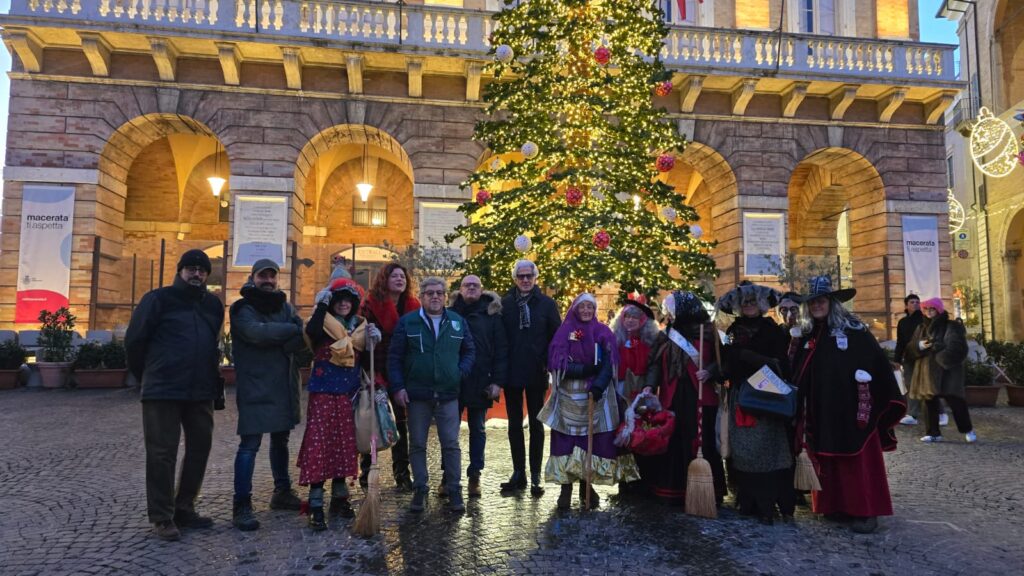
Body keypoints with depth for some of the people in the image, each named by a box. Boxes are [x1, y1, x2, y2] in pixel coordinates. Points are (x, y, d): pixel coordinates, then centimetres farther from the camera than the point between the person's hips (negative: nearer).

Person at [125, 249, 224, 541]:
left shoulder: (213, 305, 13)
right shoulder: (159, 299, -3)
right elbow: (134, 340, 0)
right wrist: (147, 377, 7)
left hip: (201, 393, 6)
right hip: (163, 392, -5)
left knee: (200, 449, 10)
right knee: (162, 454, 0)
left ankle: (184, 509, 24)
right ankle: (162, 517, 10)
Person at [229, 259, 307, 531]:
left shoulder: (285, 307, 12)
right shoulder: (242, 309, -3)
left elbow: (304, 338, -3)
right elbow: (256, 332, -23)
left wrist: (281, 345, -21)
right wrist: (292, 329, -13)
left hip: (284, 385, 6)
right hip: (255, 387, -6)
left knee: (281, 439, 16)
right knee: (250, 444, -8)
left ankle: (282, 492, 30)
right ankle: (241, 506, -4)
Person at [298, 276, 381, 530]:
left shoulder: (360, 325, 11)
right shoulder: (324, 321, -3)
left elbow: (366, 362, 11)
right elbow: (311, 331, -29)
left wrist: (373, 341, -5)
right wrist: (321, 304, -25)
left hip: (348, 393, 5)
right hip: (323, 392, -5)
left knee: (345, 444, 11)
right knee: (319, 444, -6)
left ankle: (339, 499, 25)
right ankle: (316, 507, -1)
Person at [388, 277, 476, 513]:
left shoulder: (458, 322, 5)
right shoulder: (407, 322, 0)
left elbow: (470, 350, 14)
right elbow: (394, 357, 0)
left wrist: (461, 372, -3)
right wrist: (398, 387, -8)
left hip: (448, 395, 1)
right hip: (417, 395, -1)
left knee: (451, 444, 4)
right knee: (417, 445, 9)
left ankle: (454, 490, 15)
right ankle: (420, 490, 21)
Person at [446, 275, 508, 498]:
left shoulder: (491, 315, 2)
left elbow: (501, 350, -1)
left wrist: (498, 381, -8)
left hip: (480, 384, -1)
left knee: (477, 429, 10)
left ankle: (474, 475, 19)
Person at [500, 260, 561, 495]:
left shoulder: (547, 304, -1)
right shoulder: (504, 304, 1)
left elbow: (556, 337, 0)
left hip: (536, 374, -1)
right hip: (512, 374, 2)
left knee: (536, 424, 7)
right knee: (514, 424, 10)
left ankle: (536, 475, 14)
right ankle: (518, 473, 20)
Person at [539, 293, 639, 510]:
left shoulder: (603, 333, 6)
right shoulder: (564, 331, 3)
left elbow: (609, 363, -5)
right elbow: (557, 362, -6)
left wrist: (599, 385, -21)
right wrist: (585, 370, -18)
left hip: (596, 393, 1)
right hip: (569, 394, -1)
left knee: (593, 439, -1)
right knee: (567, 439, -4)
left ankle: (587, 485, 12)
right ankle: (566, 488, 1)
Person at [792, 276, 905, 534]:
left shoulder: (854, 331, -5)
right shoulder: (808, 335, 9)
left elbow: (878, 363, -7)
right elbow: (800, 374, 10)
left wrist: (888, 400, -11)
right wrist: (800, 404, 2)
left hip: (852, 409, -5)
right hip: (821, 411, 5)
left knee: (858, 459, 0)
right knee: (827, 459, 9)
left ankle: (866, 511, 8)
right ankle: (835, 504, 20)